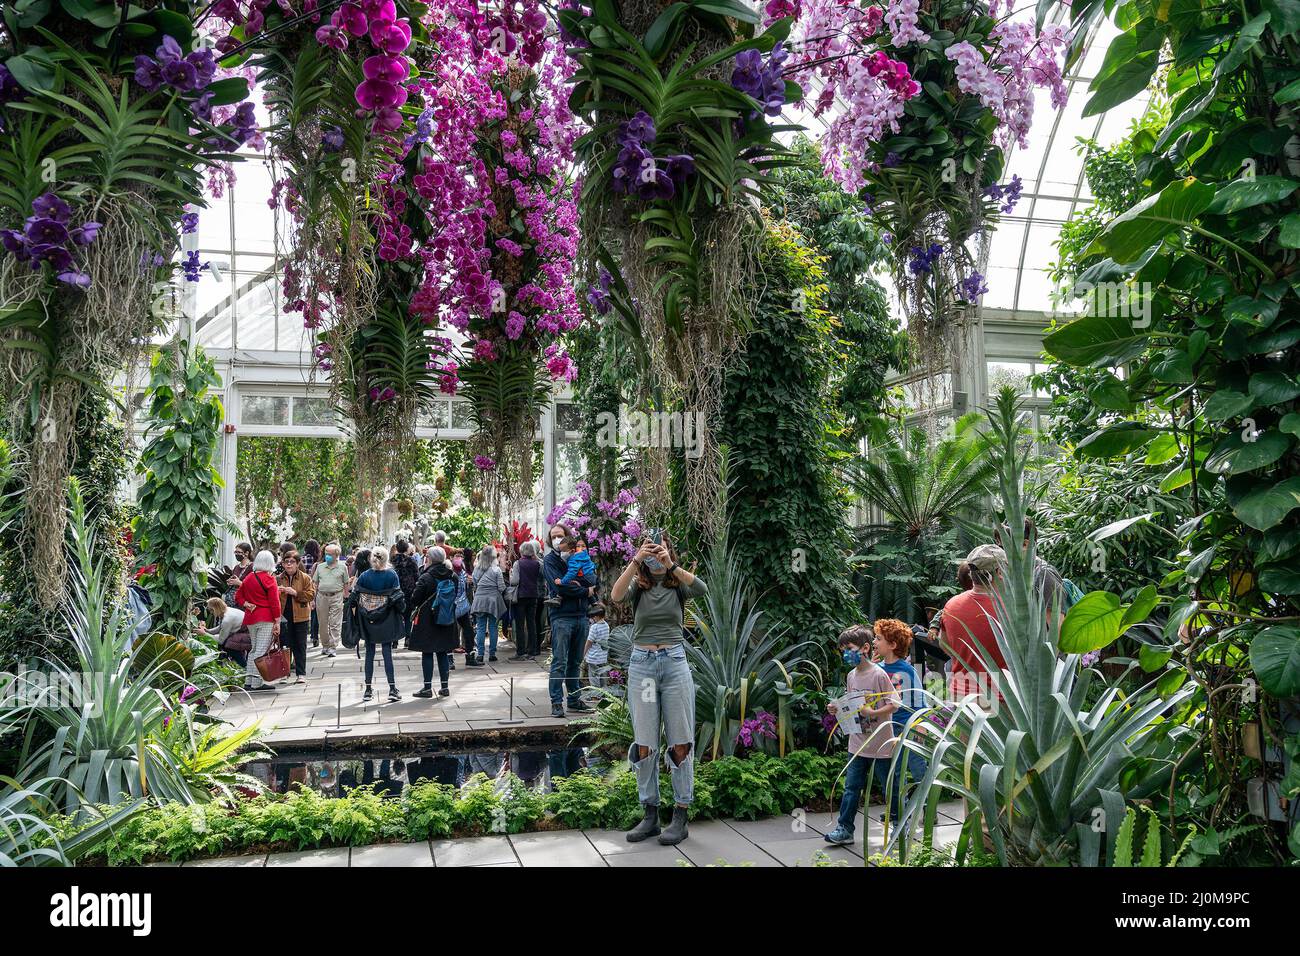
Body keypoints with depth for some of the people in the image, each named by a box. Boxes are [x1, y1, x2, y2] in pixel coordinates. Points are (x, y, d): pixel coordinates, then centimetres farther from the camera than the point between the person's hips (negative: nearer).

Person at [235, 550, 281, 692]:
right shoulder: (269, 579, -10)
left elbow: (238, 595, 17)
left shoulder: (248, 577, 10)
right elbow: (274, 602, -11)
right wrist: (277, 622, -9)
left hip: (250, 618, 7)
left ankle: (248, 681, 15)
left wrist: (247, 605, 6)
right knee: (262, 651, -5)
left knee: (254, 649, 16)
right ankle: (257, 683, -6)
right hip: (266, 619, -7)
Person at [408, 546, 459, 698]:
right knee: (443, 653, 12)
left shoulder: (426, 578, -15)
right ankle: (444, 686, 14)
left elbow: (415, 599, -12)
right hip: (447, 621, 5)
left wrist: (419, 607, 8)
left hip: (427, 620, -4)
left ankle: (427, 687, 4)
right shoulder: (453, 576, 0)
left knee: (427, 653, 3)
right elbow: (456, 595, 11)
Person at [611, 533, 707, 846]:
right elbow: (616, 595, -18)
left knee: (680, 743, 1)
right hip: (641, 665, 1)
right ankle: (650, 815, 17)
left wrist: (671, 565, -29)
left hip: (675, 663, -1)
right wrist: (635, 560, -29)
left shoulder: (678, 586, 4)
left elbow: (702, 589, -19)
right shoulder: (638, 586, 5)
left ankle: (680, 818, 11)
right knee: (644, 745, 6)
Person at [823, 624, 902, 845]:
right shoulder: (851, 676, 6)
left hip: (881, 745, -6)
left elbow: (894, 704, -15)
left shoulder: (878, 674, -15)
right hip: (857, 744, 6)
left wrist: (872, 713, -26)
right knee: (851, 787, 7)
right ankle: (845, 828, 13)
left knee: (890, 787, 9)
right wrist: (838, 709, -3)